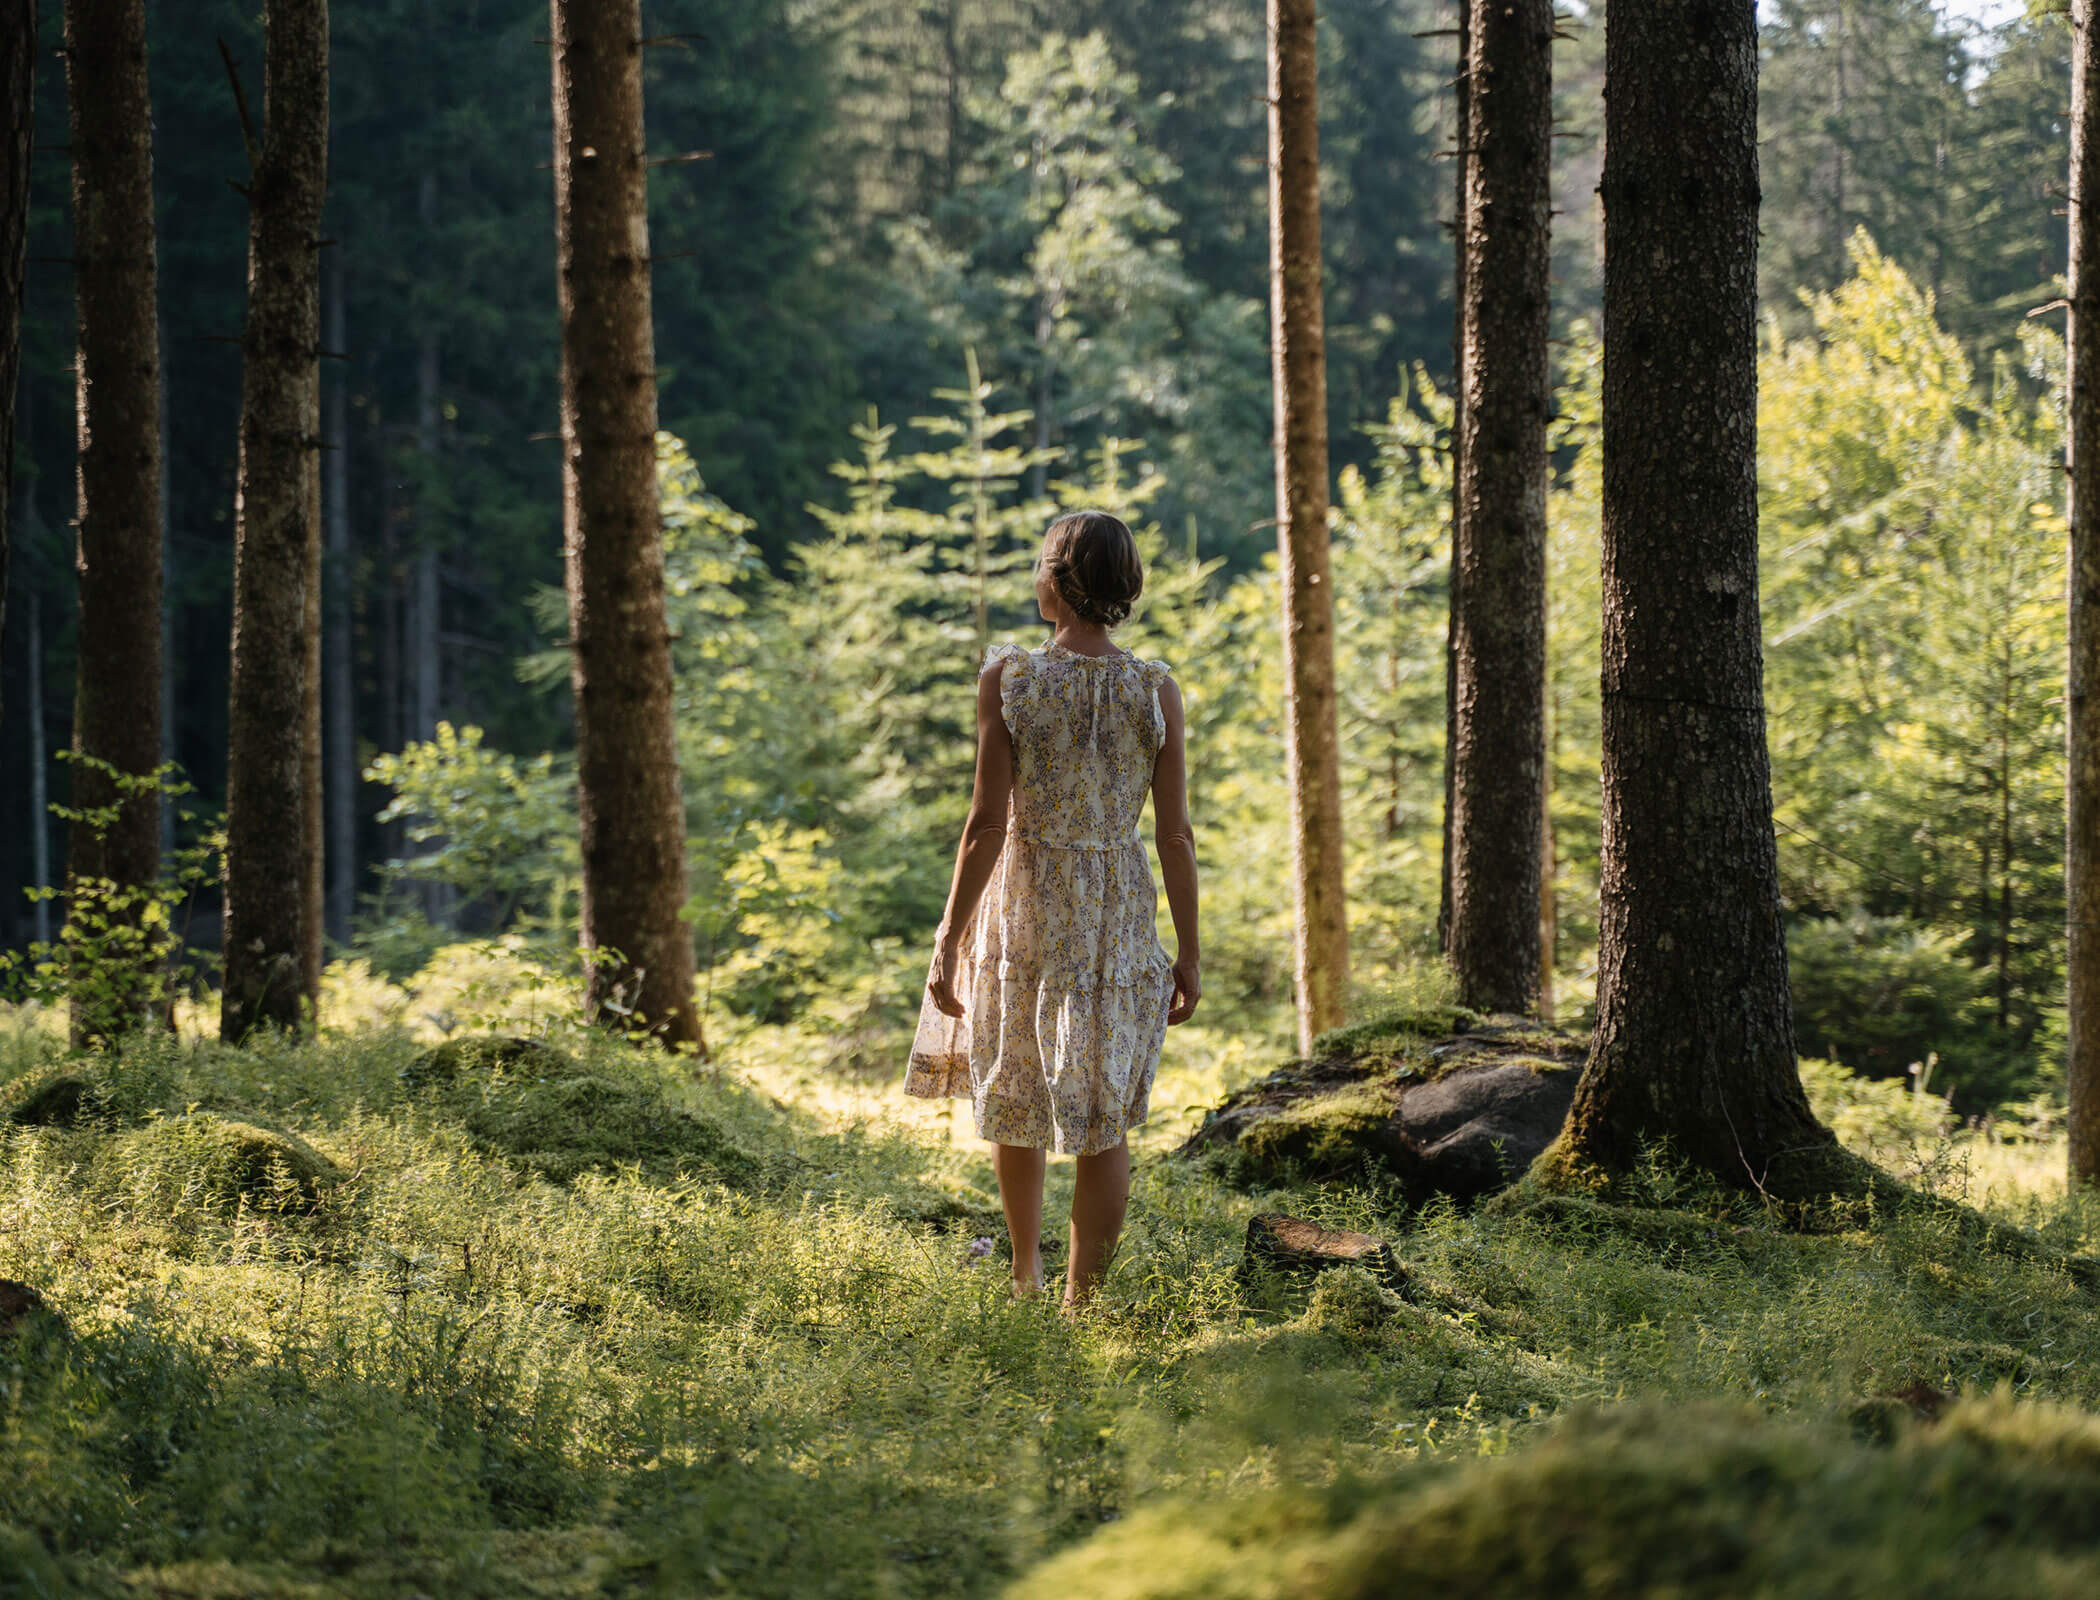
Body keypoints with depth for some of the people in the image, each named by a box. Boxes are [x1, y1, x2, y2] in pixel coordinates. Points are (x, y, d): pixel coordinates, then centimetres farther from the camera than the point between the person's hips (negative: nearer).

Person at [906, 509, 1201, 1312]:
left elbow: (987, 823, -12)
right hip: (1119, 918, 1)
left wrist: (950, 943, -6)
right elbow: (1175, 836, -4)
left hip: (1021, 906, -1)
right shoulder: (1156, 691, -6)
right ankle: (1081, 1301, 9)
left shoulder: (1008, 678, -11)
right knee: (1103, 1124, 10)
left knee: (1014, 1095, 22)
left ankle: (1025, 1272, 37)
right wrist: (1189, 953, 5)